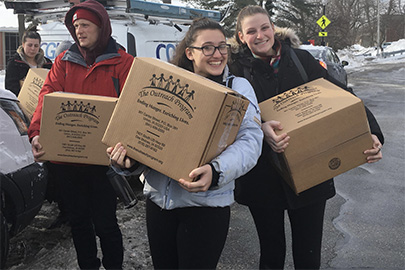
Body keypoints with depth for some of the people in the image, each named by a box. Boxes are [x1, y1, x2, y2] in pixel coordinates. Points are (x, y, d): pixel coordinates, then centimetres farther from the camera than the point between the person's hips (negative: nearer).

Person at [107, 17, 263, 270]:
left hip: (206, 202, -3)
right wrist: (128, 159, -14)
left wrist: (216, 171, -33)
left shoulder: (238, 87, -1)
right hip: (158, 198, 4)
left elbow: (250, 140, -15)